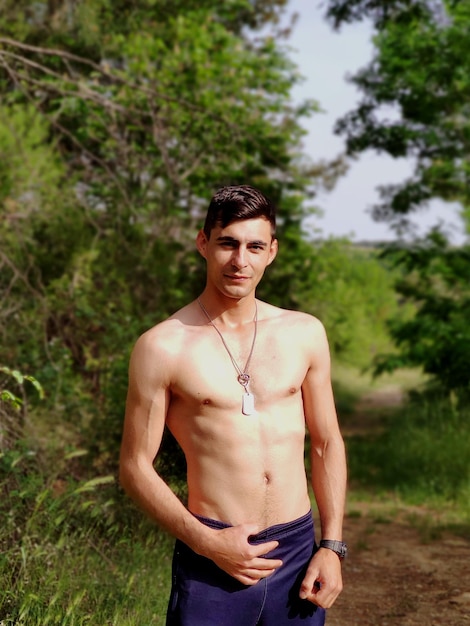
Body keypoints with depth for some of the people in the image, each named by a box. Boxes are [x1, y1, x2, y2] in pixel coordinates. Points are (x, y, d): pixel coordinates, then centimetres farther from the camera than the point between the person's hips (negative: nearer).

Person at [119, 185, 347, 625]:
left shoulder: (305, 334, 5)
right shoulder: (162, 347, -6)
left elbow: (327, 444, 10)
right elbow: (134, 467, -4)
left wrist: (332, 546, 4)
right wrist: (207, 543, -12)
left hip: (298, 552, 3)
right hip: (212, 556, -3)